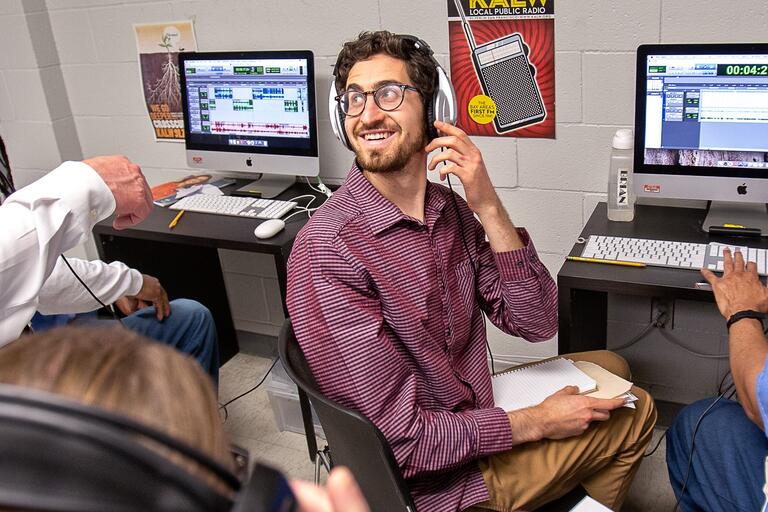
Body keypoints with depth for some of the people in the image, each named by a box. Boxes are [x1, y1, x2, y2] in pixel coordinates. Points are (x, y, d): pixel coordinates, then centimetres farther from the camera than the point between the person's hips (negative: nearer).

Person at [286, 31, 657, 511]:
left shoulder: (451, 209, -5)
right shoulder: (326, 252, -28)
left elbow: (537, 324, -7)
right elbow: (400, 440, -27)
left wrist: (488, 208, -20)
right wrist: (536, 422, -15)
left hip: (473, 413, 7)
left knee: (610, 365, 23)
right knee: (634, 414, 8)